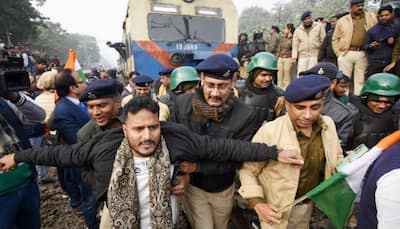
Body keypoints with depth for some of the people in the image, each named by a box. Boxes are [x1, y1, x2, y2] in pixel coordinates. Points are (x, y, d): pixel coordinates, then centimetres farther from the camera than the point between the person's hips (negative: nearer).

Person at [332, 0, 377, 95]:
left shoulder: (371, 17, 10)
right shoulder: (342, 20, 6)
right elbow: (335, 38, 9)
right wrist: (338, 53, 0)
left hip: (362, 54, 1)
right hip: (346, 54, -1)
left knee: (360, 80, 6)